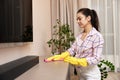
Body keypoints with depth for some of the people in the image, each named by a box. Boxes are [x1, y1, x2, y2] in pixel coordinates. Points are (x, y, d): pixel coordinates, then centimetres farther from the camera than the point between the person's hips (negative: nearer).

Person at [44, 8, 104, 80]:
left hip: (92, 74, -6)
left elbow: (96, 59, -21)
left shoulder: (97, 36, -18)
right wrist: (58, 57, -12)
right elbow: (72, 50, 1)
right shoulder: (80, 35, 5)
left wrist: (76, 61, -29)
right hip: (81, 73, 6)